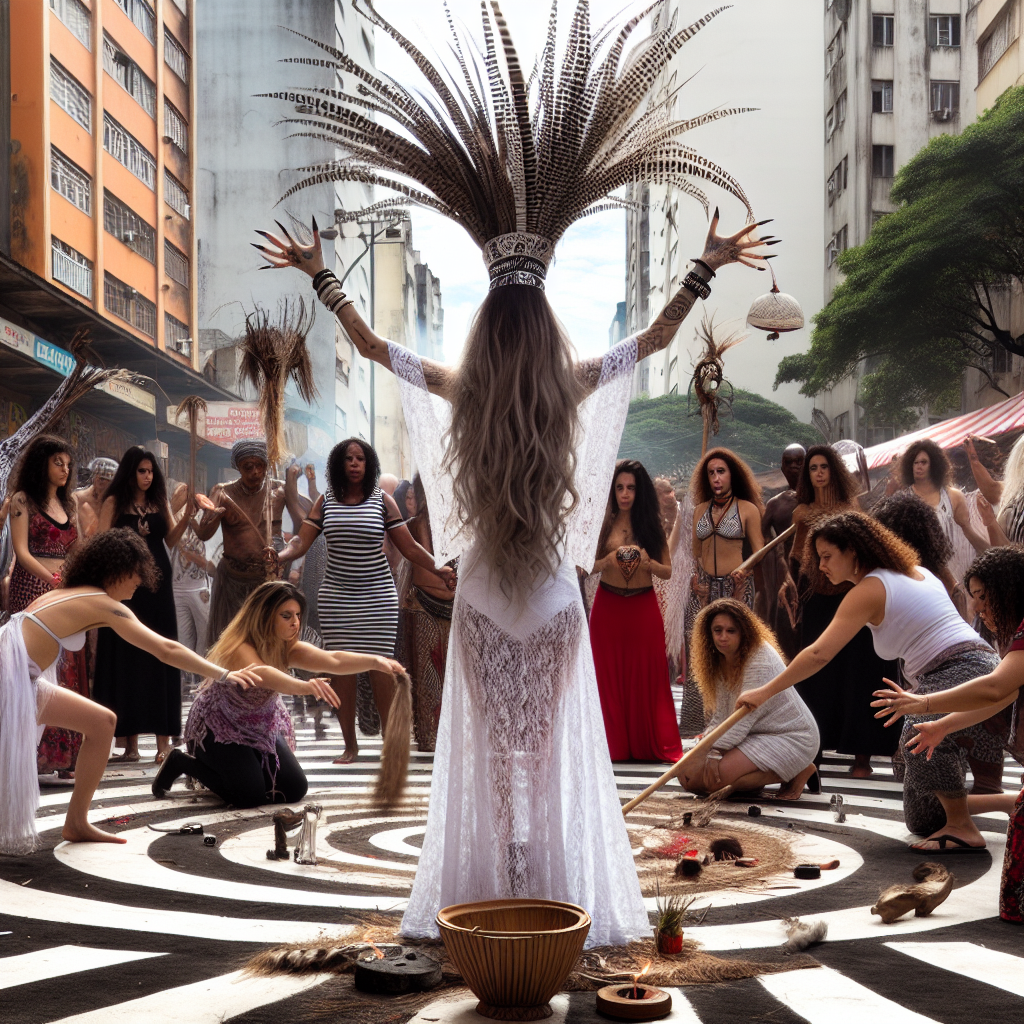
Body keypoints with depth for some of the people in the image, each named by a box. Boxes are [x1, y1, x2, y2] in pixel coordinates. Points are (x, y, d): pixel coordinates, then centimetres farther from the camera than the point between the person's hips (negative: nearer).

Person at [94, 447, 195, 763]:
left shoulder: (160, 502, 12)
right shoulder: (114, 503, 3)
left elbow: (171, 541, 5)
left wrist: (186, 516, -9)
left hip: (157, 584, 3)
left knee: (160, 658, -1)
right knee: (126, 658, 0)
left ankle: (163, 740, -2)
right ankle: (130, 742, 4)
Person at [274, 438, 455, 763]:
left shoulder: (382, 501, 3)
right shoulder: (326, 502, 7)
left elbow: (409, 546, 2)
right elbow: (301, 542, 2)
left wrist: (438, 569, -10)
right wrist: (277, 556, -17)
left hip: (377, 596, -1)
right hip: (335, 597, 2)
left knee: (380, 666, -5)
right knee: (341, 667, 0)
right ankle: (350, 745, 11)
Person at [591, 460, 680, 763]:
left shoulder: (652, 526, 4)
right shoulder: (603, 523, 1)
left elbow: (667, 571, 2)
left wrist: (648, 562, -17)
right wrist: (608, 561, -21)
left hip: (643, 608, 0)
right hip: (608, 608, 0)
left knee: (647, 677, 2)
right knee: (610, 676, 3)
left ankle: (654, 745, 10)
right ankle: (615, 745, 12)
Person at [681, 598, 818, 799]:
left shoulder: (761, 658, -21)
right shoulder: (721, 662, 6)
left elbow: (745, 715, -25)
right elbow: (721, 715, 5)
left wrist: (715, 752, -26)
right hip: (755, 736, 10)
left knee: (715, 778, -27)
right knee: (688, 776, -1)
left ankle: (798, 772, -7)